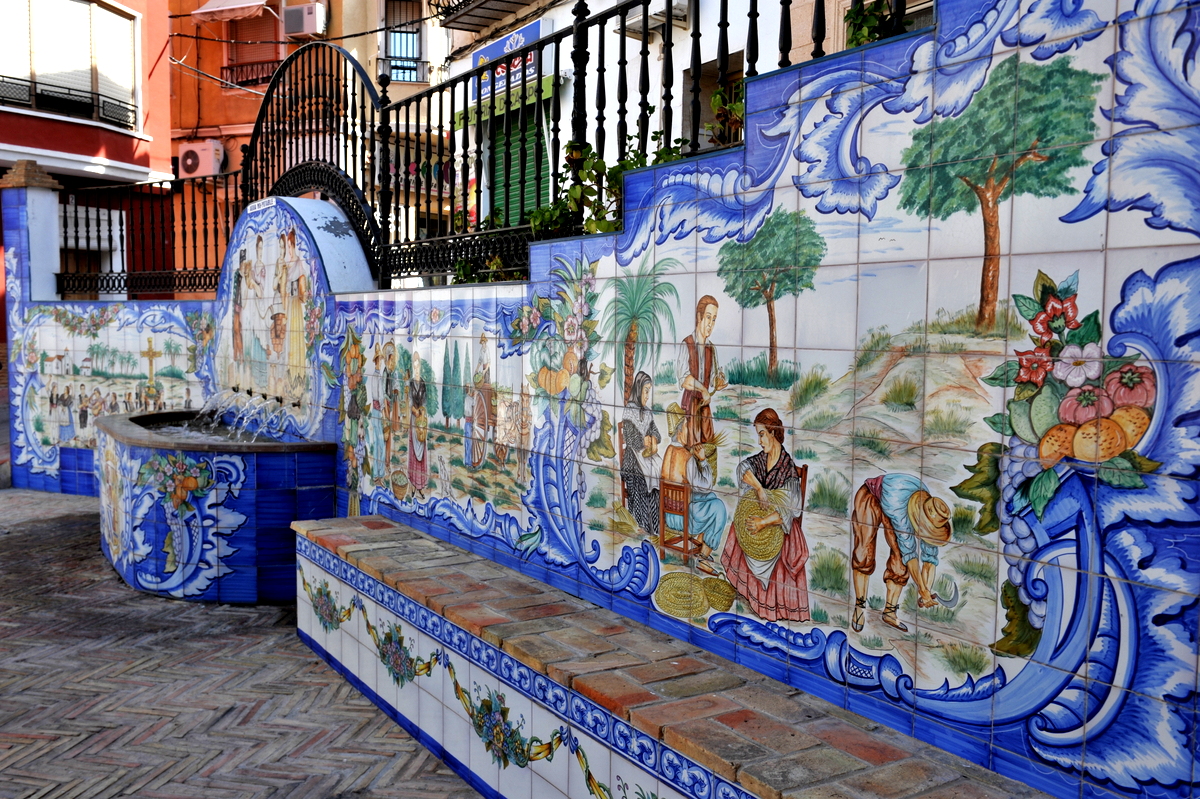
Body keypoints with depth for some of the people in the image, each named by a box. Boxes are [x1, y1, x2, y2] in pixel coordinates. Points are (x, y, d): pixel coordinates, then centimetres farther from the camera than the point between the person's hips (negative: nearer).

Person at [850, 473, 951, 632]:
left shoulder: (930, 513, -25)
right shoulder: (898, 505, -43)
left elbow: (930, 555, -17)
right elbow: (909, 549, -40)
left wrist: (927, 591, -23)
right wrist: (922, 589, -38)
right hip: (870, 498, -5)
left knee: (900, 561, -7)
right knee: (864, 553, -21)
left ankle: (889, 612, 3)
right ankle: (859, 607, -13)